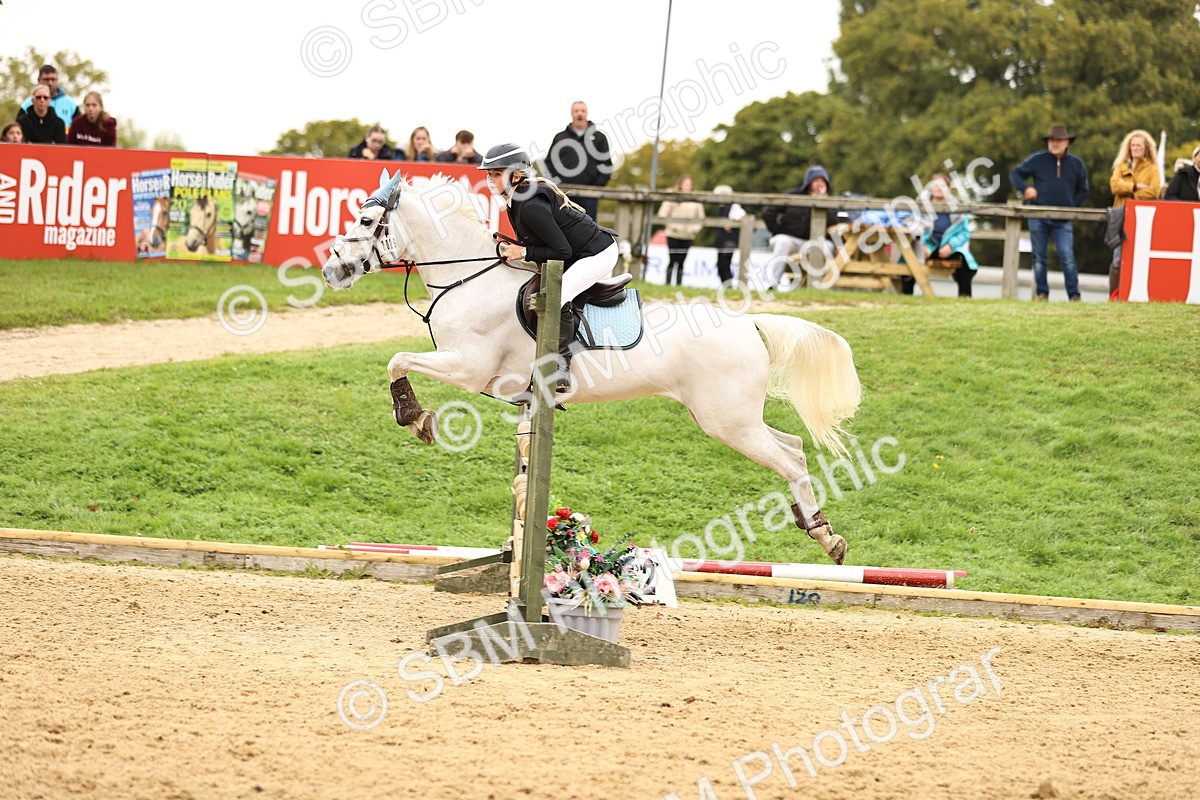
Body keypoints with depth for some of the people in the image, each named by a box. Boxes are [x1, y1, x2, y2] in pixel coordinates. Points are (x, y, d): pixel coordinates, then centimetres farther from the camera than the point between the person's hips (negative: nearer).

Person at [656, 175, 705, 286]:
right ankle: (667, 282, -2)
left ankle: (679, 283, 4)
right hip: (673, 235, -3)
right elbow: (662, 214, -2)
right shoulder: (673, 198, -1)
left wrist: (695, 229, -3)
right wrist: (672, 226, -12)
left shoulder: (697, 200, 9)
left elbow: (701, 218, 14)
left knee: (681, 262, 2)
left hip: (688, 236, 3)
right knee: (672, 261, -6)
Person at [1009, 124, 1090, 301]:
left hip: (1063, 221, 0)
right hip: (1038, 218, 0)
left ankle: (1074, 295, -6)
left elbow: (1083, 190, 17)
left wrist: (1072, 206, 3)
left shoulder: (1076, 164, 7)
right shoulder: (1037, 160, 2)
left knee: (1068, 258, -10)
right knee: (1039, 258, 4)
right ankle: (1041, 293, 14)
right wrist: (1024, 188, -10)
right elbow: (1015, 174, 8)